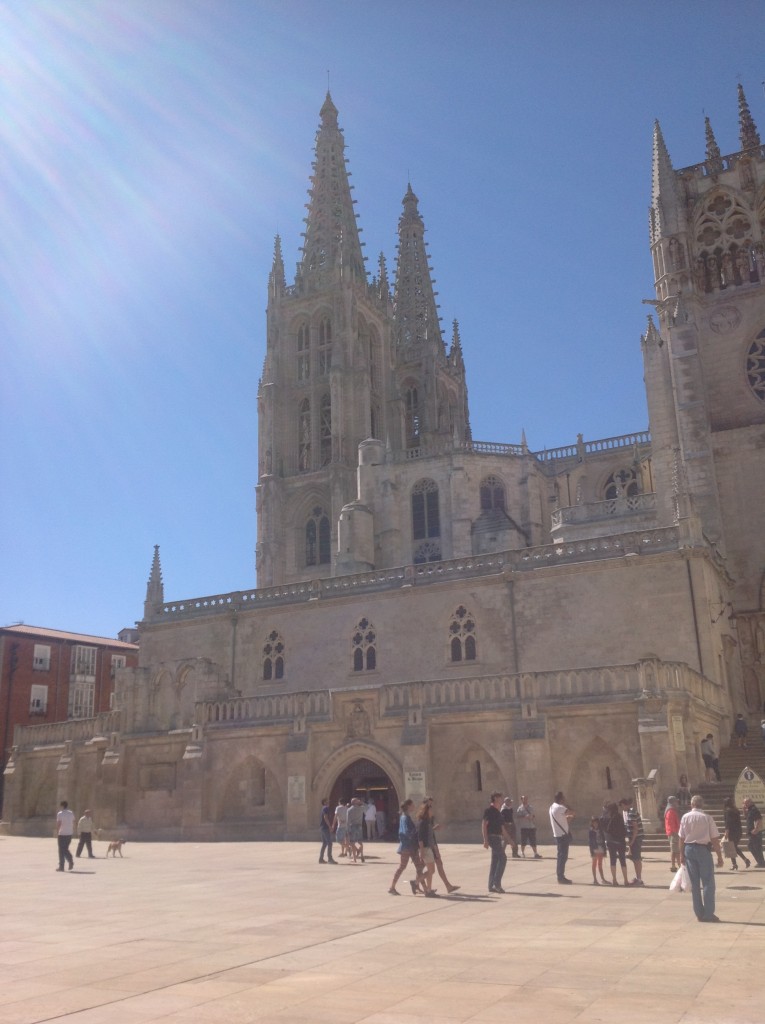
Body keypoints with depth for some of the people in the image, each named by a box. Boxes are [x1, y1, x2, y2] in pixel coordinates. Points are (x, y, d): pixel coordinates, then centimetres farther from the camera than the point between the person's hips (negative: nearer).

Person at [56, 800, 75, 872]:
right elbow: (73, 824, 11)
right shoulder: (71, 813, 10)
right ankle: (70, 860, -3)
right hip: (69, 834, 5)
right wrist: (72, 832, 16)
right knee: (66, 849, 18)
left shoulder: (60, 814, -8)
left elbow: (58, 824, -14)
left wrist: (56, 833, -9)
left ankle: (61, 866, 5)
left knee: (61, 850, 3)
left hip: (62, 834, -5)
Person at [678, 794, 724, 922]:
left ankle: (699, 914, 17)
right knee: (708, 883, 5)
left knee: (694, 883, 11)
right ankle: (709, 914, 4)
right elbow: (715, 839, -8)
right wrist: (719, 856, -2)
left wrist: (682, 854, 10)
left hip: (689, 849, 3)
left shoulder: (685, 817, 0)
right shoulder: (707, 818, -8)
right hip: (703, 849, -3)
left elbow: (682, 838, 1)